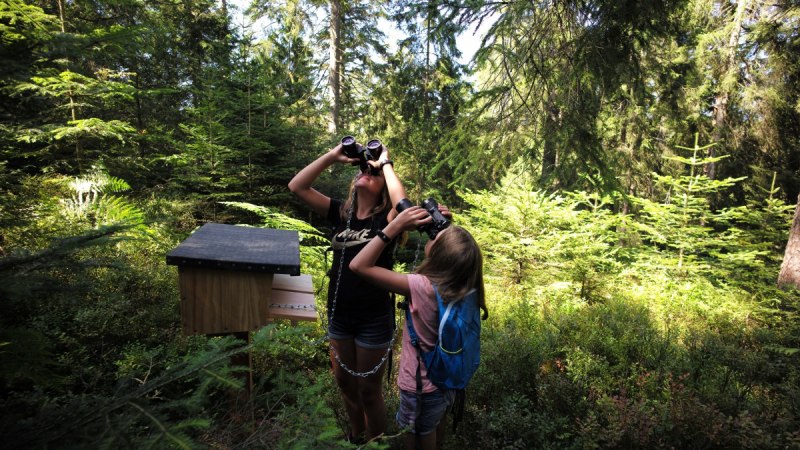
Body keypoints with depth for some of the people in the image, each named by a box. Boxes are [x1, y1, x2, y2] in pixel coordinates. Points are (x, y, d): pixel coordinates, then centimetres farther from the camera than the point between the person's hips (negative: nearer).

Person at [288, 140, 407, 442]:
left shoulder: (385, 218, -11)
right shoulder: (340, 213, 0)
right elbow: (296, 187, -5)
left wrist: (385, 163, -22)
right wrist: (333, 156, -11)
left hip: (374, 318, -5)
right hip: (339, 314, 5)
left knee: (368, 389, 12)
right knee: (344, 381, 24)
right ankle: (355, 435, 50)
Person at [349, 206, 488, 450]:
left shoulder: (423, 287, -35)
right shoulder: (464, 284, -16)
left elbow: (359, 265, -32)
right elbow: (456, 253, 8)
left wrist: (395, 227, -32)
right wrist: (443, 226, -9)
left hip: (422, 387, -6)